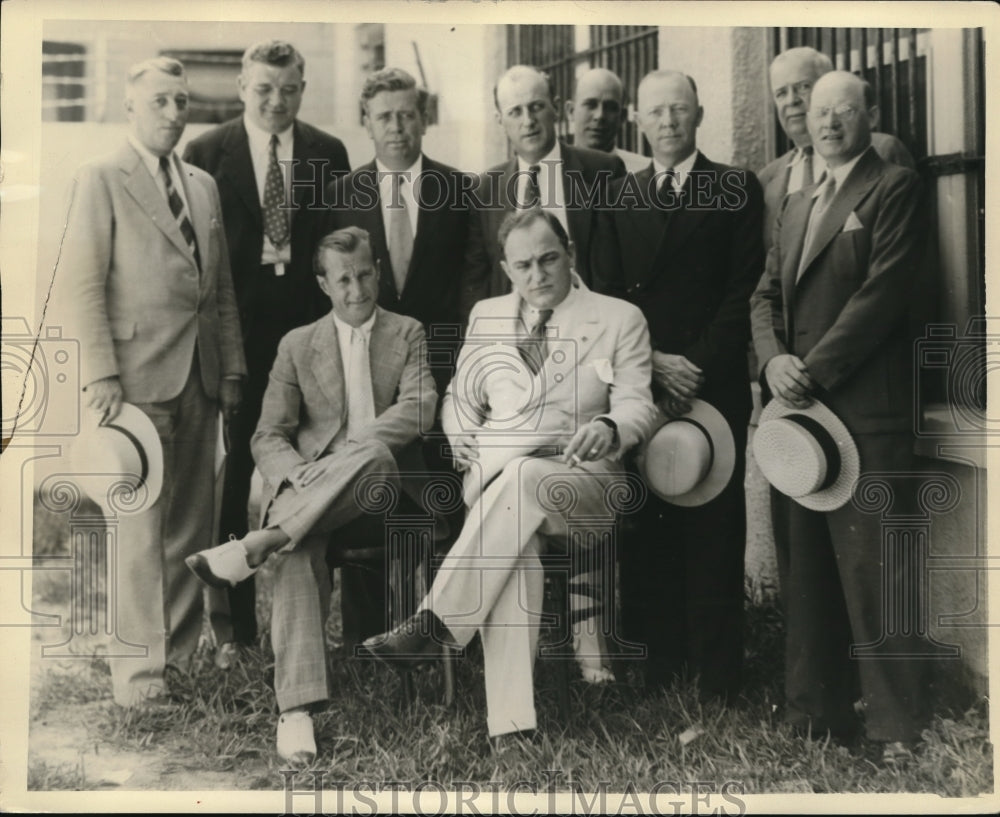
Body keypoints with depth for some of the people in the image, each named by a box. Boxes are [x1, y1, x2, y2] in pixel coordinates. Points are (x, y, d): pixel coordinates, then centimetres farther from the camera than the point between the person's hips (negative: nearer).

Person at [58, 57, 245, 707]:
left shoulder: (204, 185, 17)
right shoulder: (102, 181, 0)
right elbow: (82, 282, -7)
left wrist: (233, 367, 10)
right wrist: (101, 375, -14)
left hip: (200, 377, 6)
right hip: (139, 376, -6)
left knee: (192, 525, 8)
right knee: (143, 528, -4)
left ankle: (183, 653, 19)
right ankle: (140, 673, 4)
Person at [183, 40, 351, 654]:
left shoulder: (329, 153, 8)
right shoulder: (207, 152, 2)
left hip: (310, 324, 2)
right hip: (237, 328, -1)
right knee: (234, 471, 5)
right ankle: (234, 620, 15)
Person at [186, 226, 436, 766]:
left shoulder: (407, 334, 15)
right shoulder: (297, 345, 17)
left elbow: (420, 407, -4)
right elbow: (268, 437, 9)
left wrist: (348, 449, -19)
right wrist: (297, 474, -16)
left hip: (380, 478, -1)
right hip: (306, 484, 1)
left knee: (372, 453, -39)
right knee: (296, 555, -33)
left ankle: (254, 547, -39)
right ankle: (295, 710, -38)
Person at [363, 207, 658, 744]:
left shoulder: (619, 319, 10)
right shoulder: (486, 317, 20)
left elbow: (636, 404, 2)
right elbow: (460, 399, 25)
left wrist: (610, 428, -22)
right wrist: (464, 439, 2)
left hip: (581, 479, -1)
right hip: (493, 472, 2)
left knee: (521, 479, -38)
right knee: (514, 540, -34)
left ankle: (434, 624, -35)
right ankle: (510, 723, -40)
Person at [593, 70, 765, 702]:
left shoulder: (737, 189, 5)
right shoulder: (622, 197, 14)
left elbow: (745, 289, -2)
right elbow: (609, 292, 9)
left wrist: (698, 366, -11)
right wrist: (654, 363, -5)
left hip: (715, 383, -3)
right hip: (641, 385, 3)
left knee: (713, 526, -1)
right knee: (648, 525, 2)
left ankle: (717, 676, 6)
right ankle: (661, 658, 11)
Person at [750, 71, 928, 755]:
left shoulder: (894, 188, 0)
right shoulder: (796, 205, 22)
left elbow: (883, 291, -11)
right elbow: (767, 294, 16)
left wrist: (815, 371, -14)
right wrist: (774, 359, -4)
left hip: (864, 409, -7)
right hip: (797, 407, 7)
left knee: (870, 567, -6)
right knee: (804, 566, 9)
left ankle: (898, 729, 3)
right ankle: (816, 712, 19)